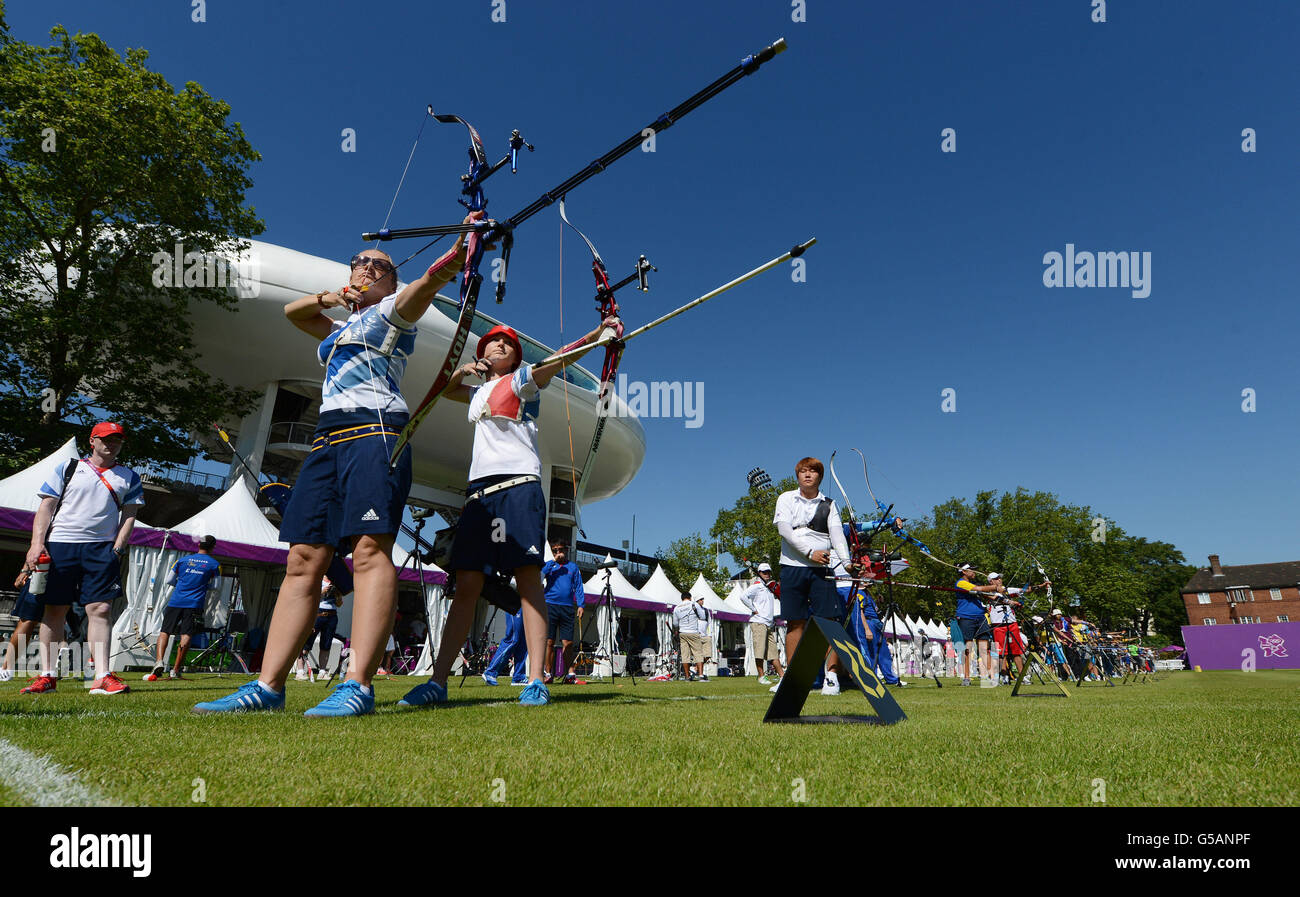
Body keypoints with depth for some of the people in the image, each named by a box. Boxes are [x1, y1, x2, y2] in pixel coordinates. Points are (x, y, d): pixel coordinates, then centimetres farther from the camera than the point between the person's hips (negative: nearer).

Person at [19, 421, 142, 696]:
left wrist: (116, 550, -4)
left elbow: (129, 517, 8)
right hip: (59, 545, 1)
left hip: (102, 548, 0)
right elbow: (46, 507, 6)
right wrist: (37, 544, -5)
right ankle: (47, 675, 13)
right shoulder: (67, 468, 11)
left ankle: (103, 677, -11)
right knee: (53, 609, 3)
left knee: (99, 609, -7)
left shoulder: (129, 477, 13)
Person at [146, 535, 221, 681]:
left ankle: (159, 661, -15)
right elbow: (214, 586, 11)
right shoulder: (214, 564, 5)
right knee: (186, 635, -2)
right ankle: (175, 670, -3)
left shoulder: (183, 560, 11)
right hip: (195, 603, -2)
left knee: (164, 631, 6)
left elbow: (169, 580, 16)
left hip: (176, 601, 2)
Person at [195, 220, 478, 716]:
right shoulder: (339, 327, 34)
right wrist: (330, 296, 26)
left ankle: (357, 685, -28)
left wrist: (457, 253, -30)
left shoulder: (393, 310, 12)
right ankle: (267, 686, -1)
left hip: (374, 430, -7)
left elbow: (427, 281, -9)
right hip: (328, 437, 8)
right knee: (303, 559, -1)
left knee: (371, 549, -21)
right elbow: (292, 311, 47)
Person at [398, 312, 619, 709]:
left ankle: (536, 681, -13)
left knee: (528, 577, -12)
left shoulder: (522, 379, 9)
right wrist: (462, 369, 22)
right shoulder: (479, 391, 26)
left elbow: (559, 360, -8)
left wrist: (597, 334, -25)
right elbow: (446, 388, 44)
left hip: (518, 484, -5)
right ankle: (437, 681, 4)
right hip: (479, 488, 6)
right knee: (466, 584, 2)